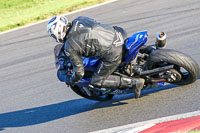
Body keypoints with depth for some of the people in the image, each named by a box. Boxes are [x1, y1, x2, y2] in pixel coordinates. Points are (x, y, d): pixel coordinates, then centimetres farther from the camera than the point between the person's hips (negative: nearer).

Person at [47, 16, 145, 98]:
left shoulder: (69, 47, -8)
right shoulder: (79, 20, 11)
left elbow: (79, 72, -3)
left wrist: (70, 82, 18)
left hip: (113, 53, -8)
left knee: (96, 82, 5)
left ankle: (134, 82, -3)